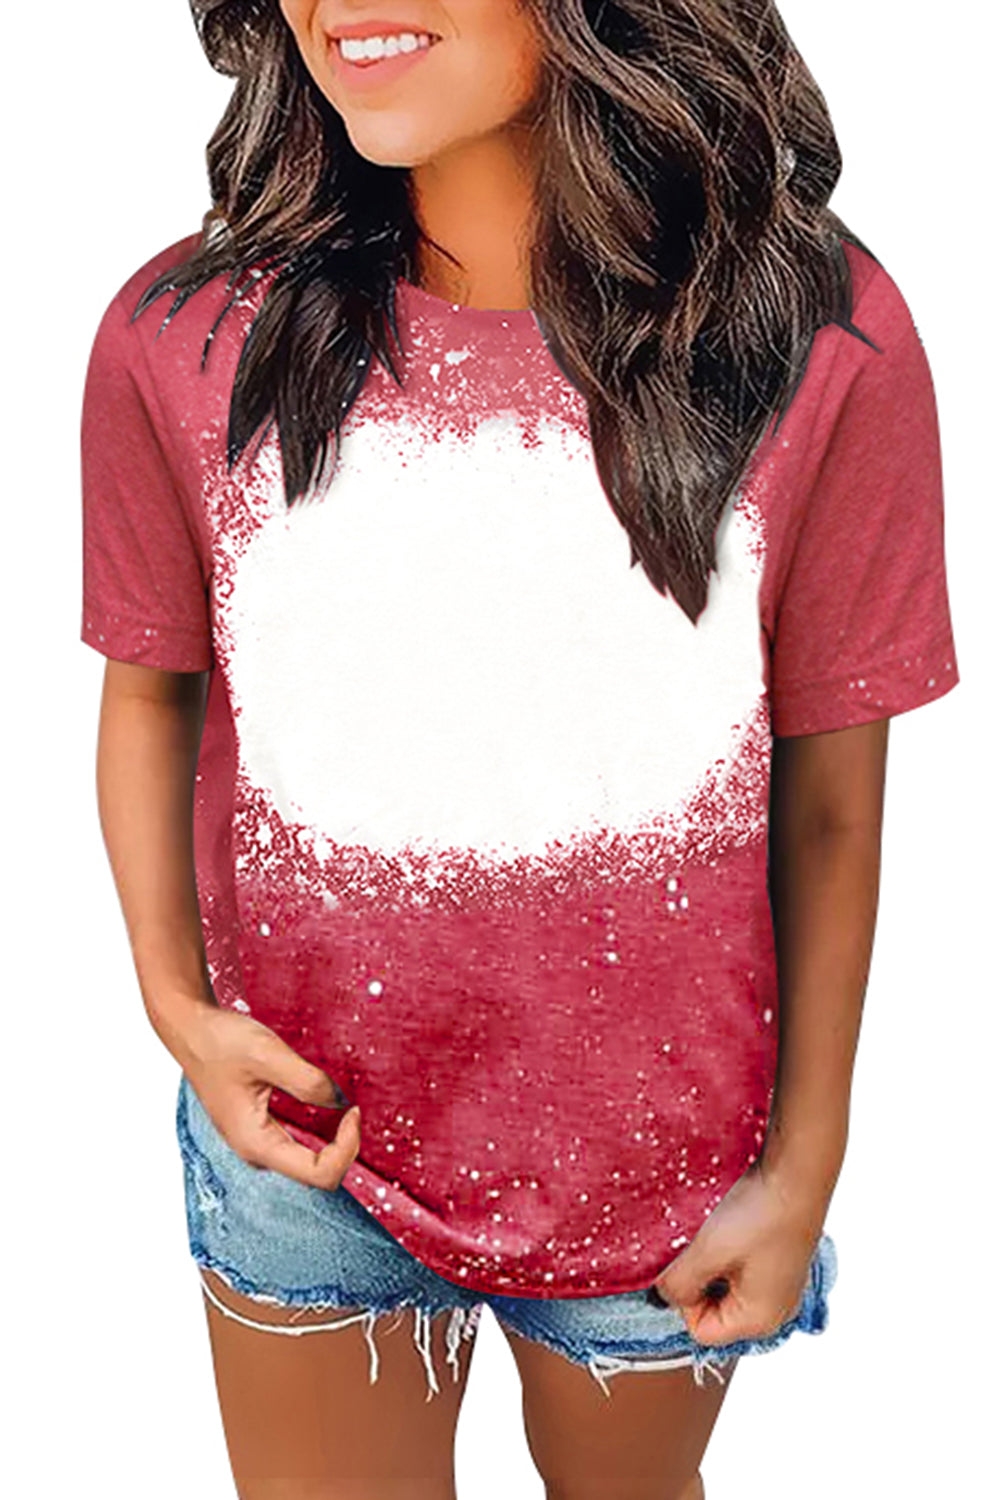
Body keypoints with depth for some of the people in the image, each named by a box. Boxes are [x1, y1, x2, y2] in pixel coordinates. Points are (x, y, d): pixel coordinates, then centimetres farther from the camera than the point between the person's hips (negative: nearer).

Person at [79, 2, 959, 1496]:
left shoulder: (828, 342, -17)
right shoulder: (181, 337, -14)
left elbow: (829, 800, -8)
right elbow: (151, 690, 2)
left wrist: (805, 1165, -1)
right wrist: (174, 1000, -8)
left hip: (661, 1172, 0)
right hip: (302, 1144, 1)